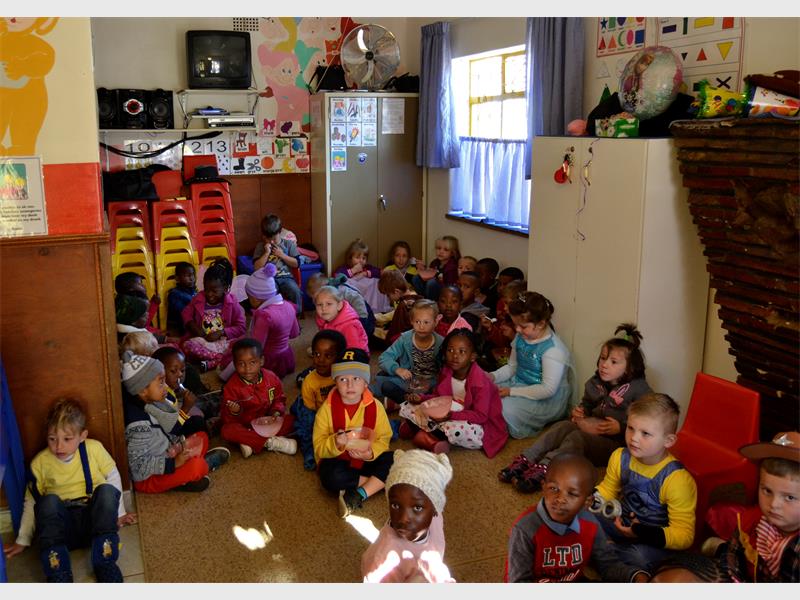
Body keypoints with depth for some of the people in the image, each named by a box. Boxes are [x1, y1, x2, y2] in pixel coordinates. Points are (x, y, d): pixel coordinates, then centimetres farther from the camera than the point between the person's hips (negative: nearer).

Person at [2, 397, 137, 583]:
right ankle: (58, 573, -34)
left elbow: (113, 478, 8)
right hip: (61, 522, 0)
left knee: (106, 490, -30)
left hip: (96, 517, 0)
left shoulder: (95, 449, -1)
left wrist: (119, 513, 8)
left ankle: (105, 562, -30)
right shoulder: (40, 463, 1)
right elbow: (31, 503, 10)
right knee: (49, 501, -30)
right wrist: (22, 540, 10)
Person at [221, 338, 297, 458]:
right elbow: (227, 419, -10)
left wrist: (277, 412, -11)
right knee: (227, 430, -33)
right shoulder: (232, 387, -13)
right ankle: (271, 442, -32)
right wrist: (234, 412, -33)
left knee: (291, 420, -20)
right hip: (244, 426, -2)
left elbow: (279, 399, 10)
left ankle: (251, 442, -26)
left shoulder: (271, 378, -6)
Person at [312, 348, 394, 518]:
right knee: (331, 476, -35)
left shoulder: (375, 406, -6)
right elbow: (319, 447, -9)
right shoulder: (327, 408, -9)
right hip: (338, 460, -2)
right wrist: (336, 443, -31)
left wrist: (371, 452, -27)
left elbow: (383, 438, -5)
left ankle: (359, 495, -25)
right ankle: (379, 482, -17)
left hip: (367, 459, 2)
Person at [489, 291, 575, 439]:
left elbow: (548, 389, -25)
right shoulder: (520, 337, 0)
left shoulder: (553, 349, -23)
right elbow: (512, 366, 13)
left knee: (504, 408, -29)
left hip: (547, 401, -8)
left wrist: (511, 392, -25)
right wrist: (493, 376, -8)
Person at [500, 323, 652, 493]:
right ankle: (525, 461, -29)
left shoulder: (639, 388, -10)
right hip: (590, 430, 6)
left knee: (577, 437, -31)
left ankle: (542, 470, -48)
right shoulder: (595, 383, 10)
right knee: (562, 426, -19)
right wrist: (580, 410, 6)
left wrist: (621, 427, -19)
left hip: (616, 443, -6)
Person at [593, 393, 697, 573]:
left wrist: (644, 533, -36)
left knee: (641, 556, -36)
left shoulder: (676, 479, -25)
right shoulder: (620, 457, -7)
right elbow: (607, 489, 13)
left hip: (656, 542, -4)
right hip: (624, 525, 5)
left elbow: (684, 535, -22)